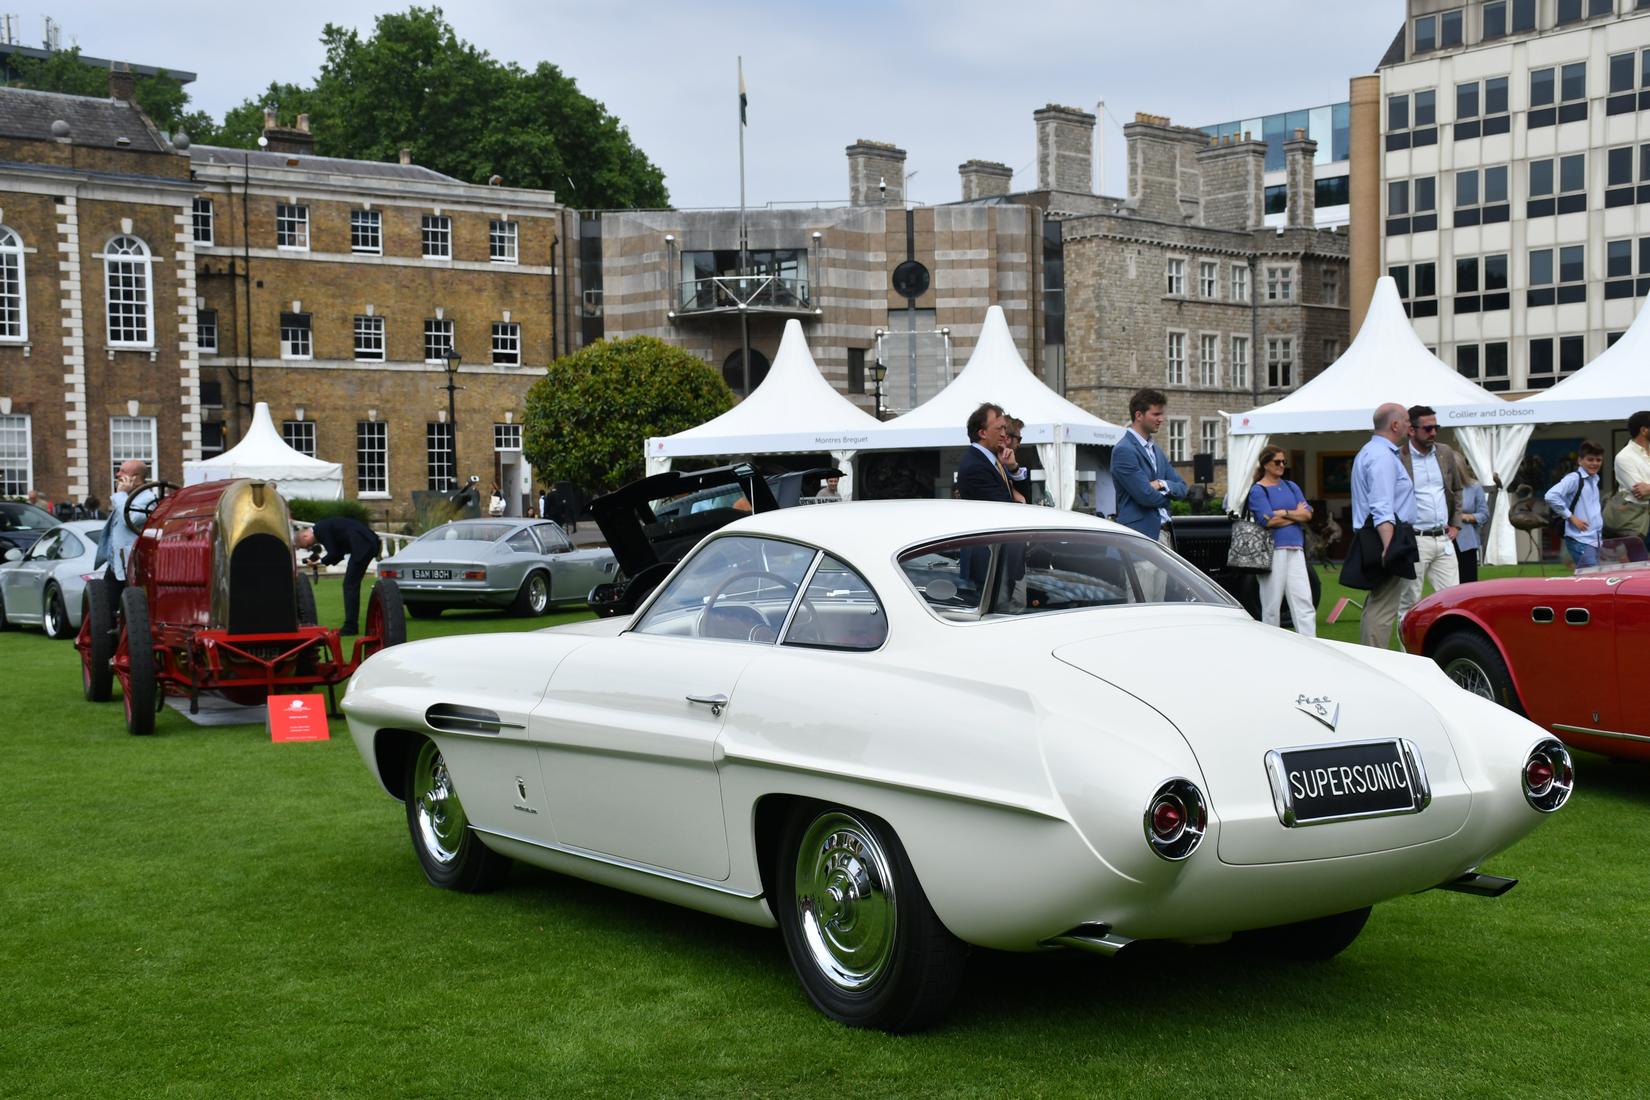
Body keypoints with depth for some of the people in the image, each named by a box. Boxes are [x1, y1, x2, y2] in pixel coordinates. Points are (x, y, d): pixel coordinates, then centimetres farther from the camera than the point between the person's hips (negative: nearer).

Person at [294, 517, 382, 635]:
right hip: (368, 543, 10)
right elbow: (338, 553, 21)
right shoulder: (323, 527, 21)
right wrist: (322, 561, 9)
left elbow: (333, 554, -11)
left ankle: (350, 626, -6)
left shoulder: (320, 529, -9)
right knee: (351, 585, 14)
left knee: (350, 585, -7)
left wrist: (320, 562, 4)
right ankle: (351, 625, 17)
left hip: (362, 545, -10)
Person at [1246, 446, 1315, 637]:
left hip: (1295, 549, 5)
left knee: (1303, 600, -2)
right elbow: (1269, 521, -13)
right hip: (1273, 550, -5)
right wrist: (1296, 515, -1)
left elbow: (1308, 514, 5)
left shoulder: (1291, 487, 17)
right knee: (1272, 602, 0)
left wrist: (1284, 513, -10)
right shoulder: (1258, 490, -1)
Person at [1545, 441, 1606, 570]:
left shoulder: (1594, 480, 16)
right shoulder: (1574, 478, -9)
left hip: (1595, 539, 8)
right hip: (1580, 541, -8)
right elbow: (1551, 496, -23)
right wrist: (1571, 517, -16)